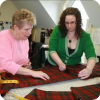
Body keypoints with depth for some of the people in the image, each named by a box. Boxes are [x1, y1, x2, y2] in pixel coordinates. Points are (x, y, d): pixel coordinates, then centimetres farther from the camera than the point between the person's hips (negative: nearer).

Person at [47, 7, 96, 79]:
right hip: (54, 66, -1)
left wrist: (89, 70, -36)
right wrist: (60, 64, -28)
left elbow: (91, 56, -16)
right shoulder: (58, 30, -9)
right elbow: (52, 50, -12)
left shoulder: (85, 36, -7)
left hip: (74, 69, 2)